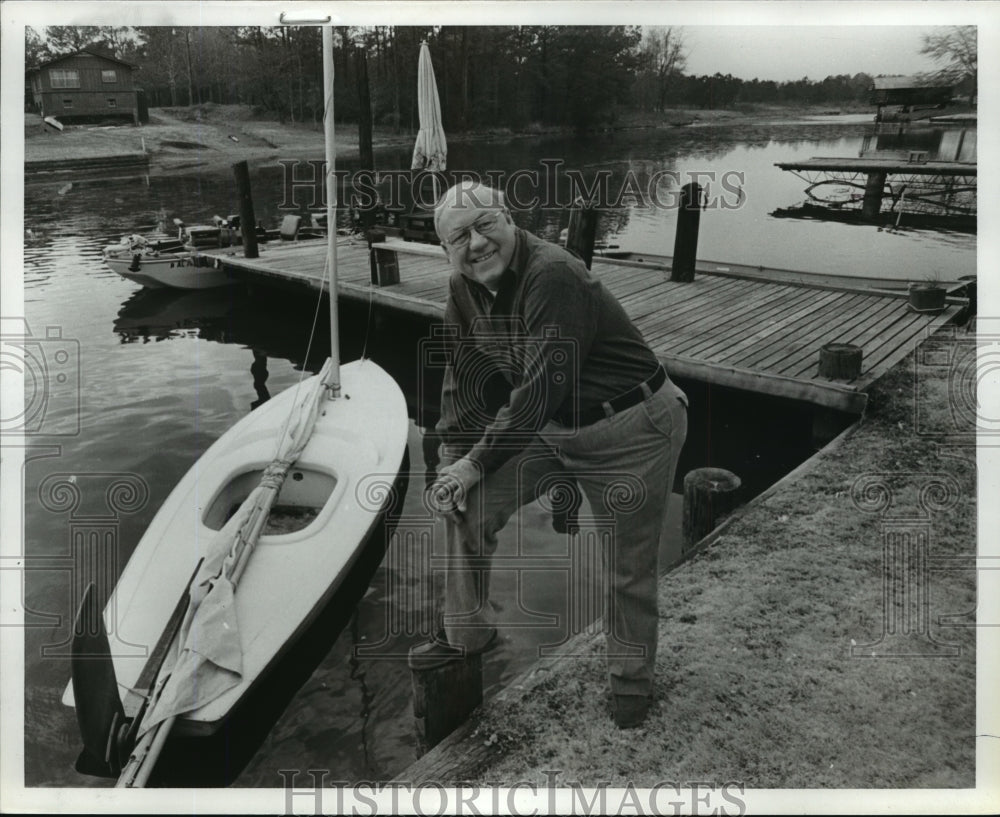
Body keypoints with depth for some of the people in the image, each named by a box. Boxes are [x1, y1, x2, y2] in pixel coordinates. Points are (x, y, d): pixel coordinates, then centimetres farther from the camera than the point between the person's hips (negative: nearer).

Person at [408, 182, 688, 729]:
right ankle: (468, 633, 25)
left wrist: (476, 462, -23)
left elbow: (544, 386, -30)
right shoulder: (463, 291, -2)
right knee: (465, 504, 3)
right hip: (548, 424, 7)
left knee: (629, 570, 5)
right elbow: (465, 382, 4)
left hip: (633, 429, -7)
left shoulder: (553, 276, -28)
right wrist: (452, 458, -6)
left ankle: (631, 678, 32)